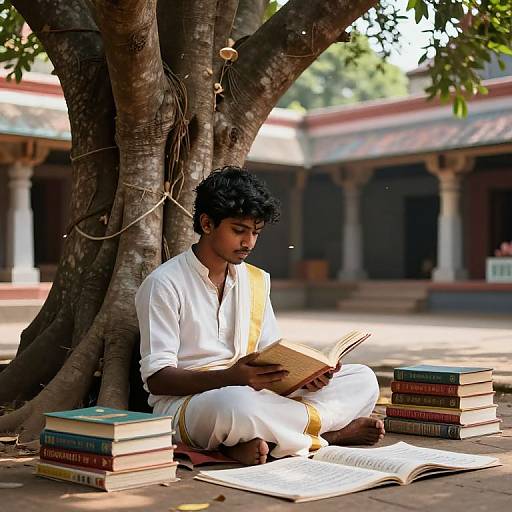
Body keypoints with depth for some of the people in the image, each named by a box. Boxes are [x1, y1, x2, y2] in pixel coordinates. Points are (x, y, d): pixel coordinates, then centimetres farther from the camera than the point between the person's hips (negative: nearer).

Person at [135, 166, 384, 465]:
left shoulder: (257, 281, 13)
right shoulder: (165, 284, -7)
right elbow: (157, 379, -12)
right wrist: (231, 378, -27)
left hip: (253, 394, 7)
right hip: (183, 404, -7)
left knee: (363, 379, -5)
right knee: (234, 404, -42)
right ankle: (327, 429, -19)